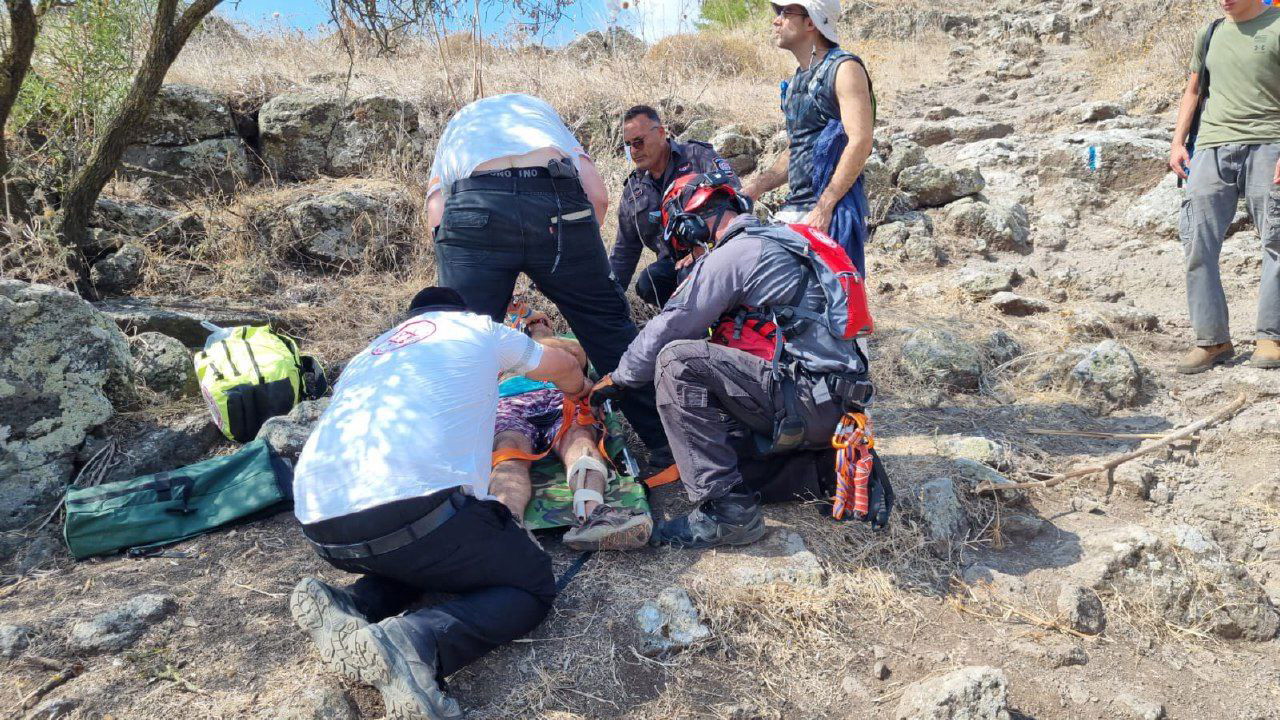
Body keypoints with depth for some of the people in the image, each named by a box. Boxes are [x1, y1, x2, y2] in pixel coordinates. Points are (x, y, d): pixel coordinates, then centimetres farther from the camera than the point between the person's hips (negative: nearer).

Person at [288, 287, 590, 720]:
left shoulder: (367, 355, 31)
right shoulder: (477, 329, 20)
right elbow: (563, 367, 37)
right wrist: (580, 388, 60)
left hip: (320, 528, 7)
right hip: (411, 509, -6)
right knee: (532, 587, 12)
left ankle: (348, 607, 4)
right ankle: (412, 643, -15)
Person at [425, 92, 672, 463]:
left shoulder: (455, 126, 39)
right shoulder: (541, 108, 40)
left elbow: (436, 213, 14)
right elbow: (598, 196, 19)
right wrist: (570, 259, 26)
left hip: (473, 208, 0)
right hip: (556, 199, 1)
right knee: (609, 326, 15)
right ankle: (667, 443, 21)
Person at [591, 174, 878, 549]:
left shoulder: (733, 254, -9)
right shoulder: (777, 238, 20)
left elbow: (667, 329, -5)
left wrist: (617, 378, 10)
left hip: (808, 400, -10)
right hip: (838, 404, 10)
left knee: (677, 361, -15)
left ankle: (728, 507, -17)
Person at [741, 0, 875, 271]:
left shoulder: (844, 69, -6)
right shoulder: (797, 80, 19)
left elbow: (860, 142, -16)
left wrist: (823, 207, -21)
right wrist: (759, 185, 9)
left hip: (833, 210, -8)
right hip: (793, 208, 8)